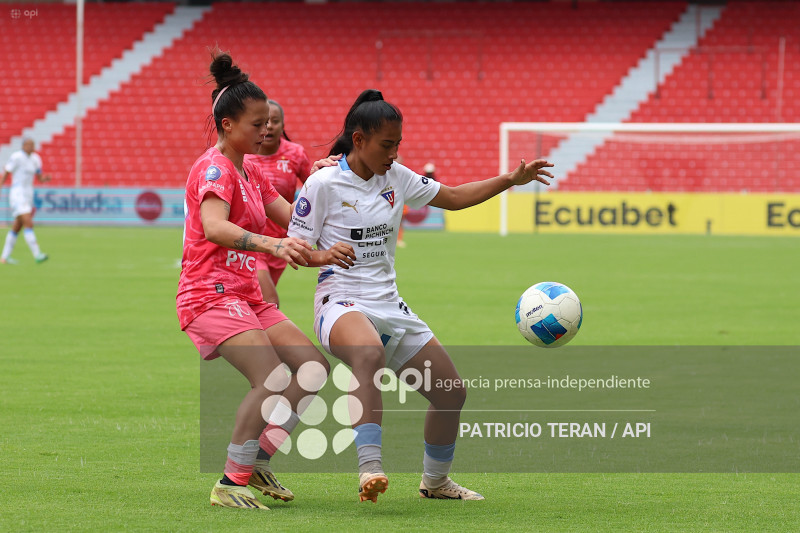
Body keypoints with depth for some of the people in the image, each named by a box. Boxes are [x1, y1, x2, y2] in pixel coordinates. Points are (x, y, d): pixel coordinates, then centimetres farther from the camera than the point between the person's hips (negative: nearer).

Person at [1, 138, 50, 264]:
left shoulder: (35, 159, 10)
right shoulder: (16, 157, -10)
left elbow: (40, 178, 15)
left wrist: (45, 178, -8)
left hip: (28, 195, 8)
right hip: (17, 194, -8)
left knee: (17, 227, 11)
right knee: (28, 224, -19)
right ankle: (37, 255, -25)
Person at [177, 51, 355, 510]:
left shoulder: (250, 171, 18)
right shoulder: (215, 167, -12)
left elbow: (294, 219, 17)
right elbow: (214, 228, -32)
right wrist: (271, 244, -45)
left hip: (246, 296, 10)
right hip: (211, 294, -10)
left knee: (314, 368, 1)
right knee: (273, 380, -24)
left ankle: (259, 460, 9)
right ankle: (230, 485, -17)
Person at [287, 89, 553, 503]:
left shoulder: (396, 177, 9)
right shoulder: (323, 184, -7)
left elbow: (454, 197, 19)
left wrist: (511, 180, 11)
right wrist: (326, 255, -27)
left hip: (389, 307, 7)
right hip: (342, 305, -7)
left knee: (451, 392, 7)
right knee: (370, 352, -42)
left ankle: (435, 481, 32)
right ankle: (370, 469, -51)